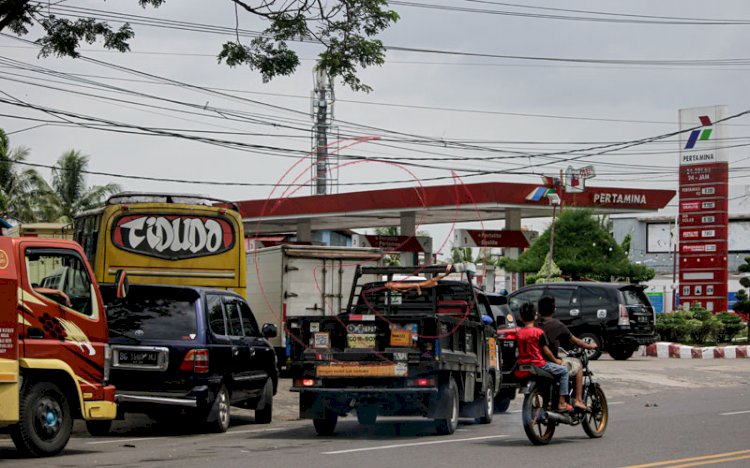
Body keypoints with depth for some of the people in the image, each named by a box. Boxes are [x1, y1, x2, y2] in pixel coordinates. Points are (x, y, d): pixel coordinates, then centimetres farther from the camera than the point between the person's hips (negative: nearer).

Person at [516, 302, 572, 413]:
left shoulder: (519, 332, 3)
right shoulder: (538, 332, -12)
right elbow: (545, 350, -10)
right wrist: (556, 360, 5)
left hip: (523, 365, 7)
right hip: (538, 364, -7)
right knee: (564, 371, 8)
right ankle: (562, 403, 1)